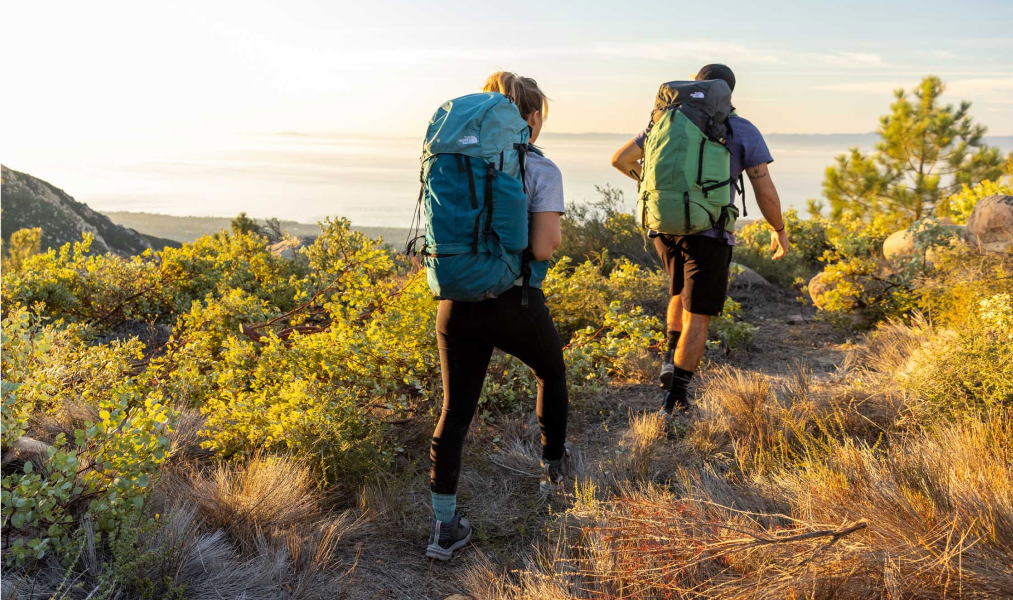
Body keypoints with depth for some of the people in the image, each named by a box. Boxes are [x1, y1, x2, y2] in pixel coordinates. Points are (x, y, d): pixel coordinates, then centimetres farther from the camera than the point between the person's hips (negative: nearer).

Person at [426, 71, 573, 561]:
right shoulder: (541, 171, -8)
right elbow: (544, 248, -15)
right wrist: (556, 231, 6)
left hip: (457, 302, 4)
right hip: (515, 304, -3)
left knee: (456, 408, 10)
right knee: (551, 372, 27)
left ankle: (444, 525, 10)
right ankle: (553, 466, 45)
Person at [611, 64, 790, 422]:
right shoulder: (744, 132, 0)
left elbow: (620, 159, 11)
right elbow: (766, 193, -5)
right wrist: (780, 231, 12)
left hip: (665, 228, 4)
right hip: (709, 234, -4)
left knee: (683, 292, 31)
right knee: (697, 317, 3)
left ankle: (672, 360, 18)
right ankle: (673, 403, 0)